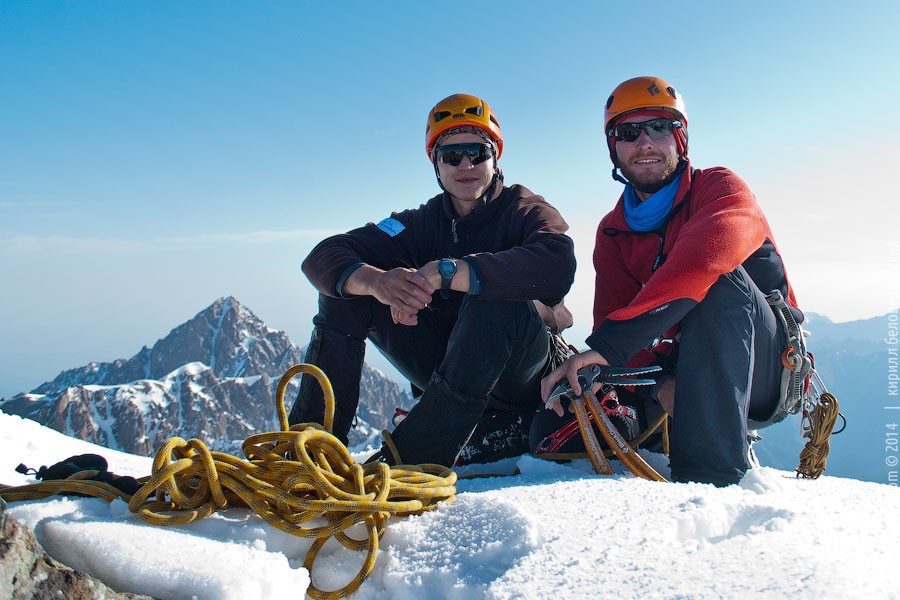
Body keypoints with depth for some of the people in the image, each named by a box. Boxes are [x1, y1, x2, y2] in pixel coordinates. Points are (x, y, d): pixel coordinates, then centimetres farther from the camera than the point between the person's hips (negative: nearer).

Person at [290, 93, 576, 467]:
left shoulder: (524, 210, -6)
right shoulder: (424, 223, 5)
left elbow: (557, 267, -33)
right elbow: (323, 257, -9)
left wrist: (443, 272, -39)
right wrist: (376, 281, -33)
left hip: (521, 375, -4)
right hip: (449, 372, 4)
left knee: (497, 299, -36)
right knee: (345, 289, -7)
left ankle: (411, 458, -37)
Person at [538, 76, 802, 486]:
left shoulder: (721, 188, -11)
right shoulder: (612, 233, 6)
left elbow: (702, 261, -34)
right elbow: (611, 320, -4)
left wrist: (608, 343, -43)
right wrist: (659, 382, -27)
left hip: (767, 370, -4)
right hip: (678, 373, 5)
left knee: (720, 283, -35)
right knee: (561, 420, -13)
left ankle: (709, 474, -36)